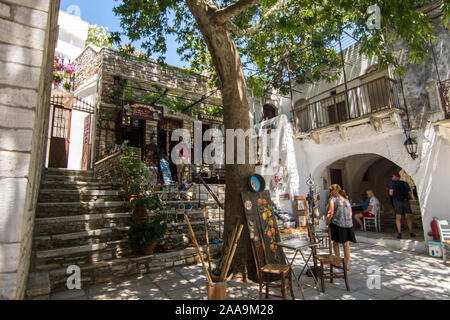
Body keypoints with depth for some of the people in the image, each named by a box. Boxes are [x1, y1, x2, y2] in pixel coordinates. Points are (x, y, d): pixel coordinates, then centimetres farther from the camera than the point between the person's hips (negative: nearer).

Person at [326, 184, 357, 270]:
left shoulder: (332, 199, -4)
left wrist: (327, 223, -1)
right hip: (348, 225, 5)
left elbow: (331, 213, -12)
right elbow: (350, 213, 16)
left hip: (337, 224, -5)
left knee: (335, 242, 15)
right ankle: (346, 265, 21)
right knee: (346, 245, 13)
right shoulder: (347, 199, 14)